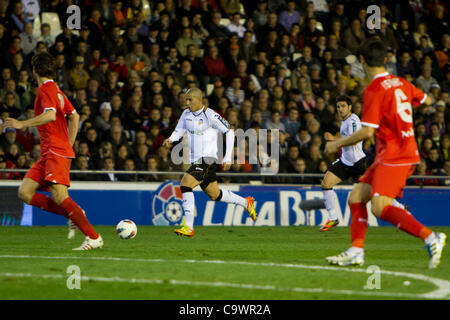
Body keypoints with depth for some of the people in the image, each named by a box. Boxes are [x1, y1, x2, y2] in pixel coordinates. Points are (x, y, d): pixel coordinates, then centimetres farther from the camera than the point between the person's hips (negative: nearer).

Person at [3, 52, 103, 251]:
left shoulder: (45, 89, -7)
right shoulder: (57, 91, 21)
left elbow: (50, 115, -24)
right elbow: (74, 117, 26)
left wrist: (22, 124, -20)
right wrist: (69, 145, 25)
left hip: (56, 152, -10)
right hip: (47, 154, 10)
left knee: (59, 196, -20)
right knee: (25, 193, 1)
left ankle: (94, 238, -18)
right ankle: (73, 214, 3)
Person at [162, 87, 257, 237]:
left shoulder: (210, 115, -13)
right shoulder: (186, 114, 9)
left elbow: (229, 132, -8)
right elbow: (179, 130, 15)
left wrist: (228, 158, -9)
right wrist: (170, 139, -9)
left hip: (207, 159, -8)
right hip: (196, 160, 8)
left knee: (185, 184, -22)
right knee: (215, 194, 18)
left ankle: (188, 227, -22)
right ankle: (246, 203, 41)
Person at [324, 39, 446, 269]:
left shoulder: (374, 90, -14)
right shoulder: (400, 83, 11)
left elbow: (367, 131, -19)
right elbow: (426, 100, 28)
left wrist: (337, 144, -6)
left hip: (394, 155, -9)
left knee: (380, 208, -19)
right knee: (356, 197, 9)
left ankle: (430, 237, -22)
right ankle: (356, 251, 5)